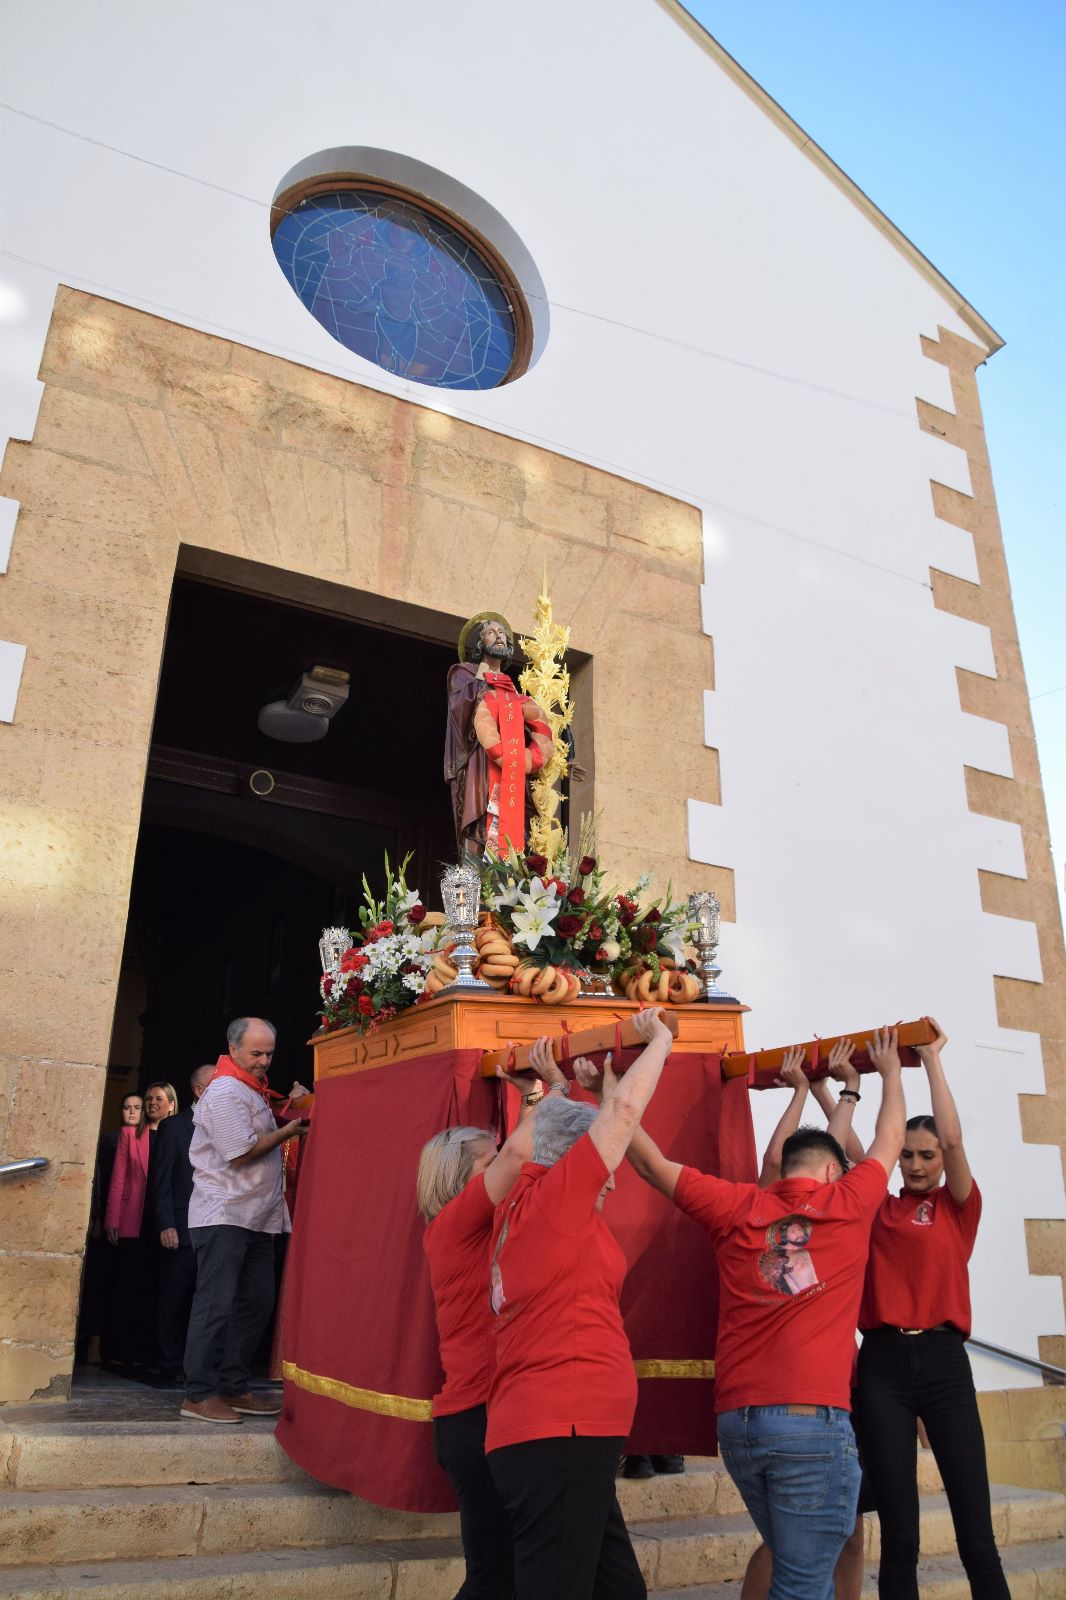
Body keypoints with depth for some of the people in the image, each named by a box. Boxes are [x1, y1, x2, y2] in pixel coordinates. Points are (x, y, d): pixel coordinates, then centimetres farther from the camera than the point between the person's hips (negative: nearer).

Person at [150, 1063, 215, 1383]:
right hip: (181, 1230, -3)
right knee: (173, 1300, 3)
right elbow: (160, 1180, -3)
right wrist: (166, 1224, -12)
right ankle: (170, 1366, 12)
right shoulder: (174, 1126, 2)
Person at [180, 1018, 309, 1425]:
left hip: (256, 1217, 10)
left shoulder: (253, 1089, 18)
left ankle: (235, 1388, 19)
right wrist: (289, 1130, -8)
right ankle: (199, 1395, 3)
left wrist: (290, 1108, 9)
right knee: (215, 1304, -5)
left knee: (257, 1302, 11)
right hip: (223, 1215, -10)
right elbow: (241, 1153, -18)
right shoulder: (225, 1092, -14)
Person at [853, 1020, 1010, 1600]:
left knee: (976, 1535, 0)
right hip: (882, 1364, 1)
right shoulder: (878, 1209, 11)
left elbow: (953, 1137, -7)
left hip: (944, 1361, -1)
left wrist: (930, 1057, -6)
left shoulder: (958, 1207, 5)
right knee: (898, 1535, 5)